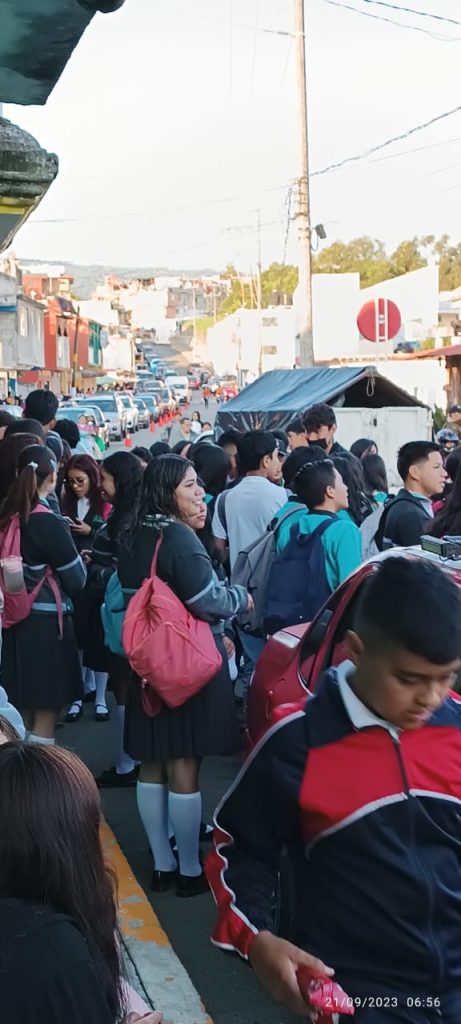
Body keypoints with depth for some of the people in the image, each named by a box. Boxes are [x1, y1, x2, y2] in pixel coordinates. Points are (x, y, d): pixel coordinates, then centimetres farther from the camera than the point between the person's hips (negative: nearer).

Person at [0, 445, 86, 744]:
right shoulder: (49, 523, -18)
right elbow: (76, 581, -10)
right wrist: (76, 558, 9)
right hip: (46, 622, -7)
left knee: (24, 713, 21)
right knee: (45, 716, 2)